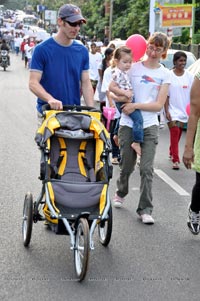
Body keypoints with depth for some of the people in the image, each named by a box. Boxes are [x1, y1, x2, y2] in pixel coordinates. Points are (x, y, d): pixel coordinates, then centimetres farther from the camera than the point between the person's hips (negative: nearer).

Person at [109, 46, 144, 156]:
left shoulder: (123, 72, 12)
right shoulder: (118, 73, -18)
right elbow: (111, 87, -26)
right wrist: (125, 92, -28)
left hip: (127, 101, 11)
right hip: (124, 101, -11)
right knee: (138, 118, -21)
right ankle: (136, 142, -25)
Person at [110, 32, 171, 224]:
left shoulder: (165, 74, 3)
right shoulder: (133, 67, 2)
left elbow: (159, 105, -4)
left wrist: (136, 105, -14)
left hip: (149, 126, 0)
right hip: (128, 124, 0)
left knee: (147, 169, -7)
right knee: (127, 165, 10)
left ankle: (145, 210, -2)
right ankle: (121, 193, 39)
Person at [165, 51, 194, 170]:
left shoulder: (190, 76, 0)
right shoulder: (169, 75, -5)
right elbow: (166, 95, -4)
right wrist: (166, 111, -10)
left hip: (184, 110, 3)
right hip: (172, 110, -3)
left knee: (177, 135, 13)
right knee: (174, 135, -8)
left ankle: (171, 153, 34)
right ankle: (175, 160, -6)